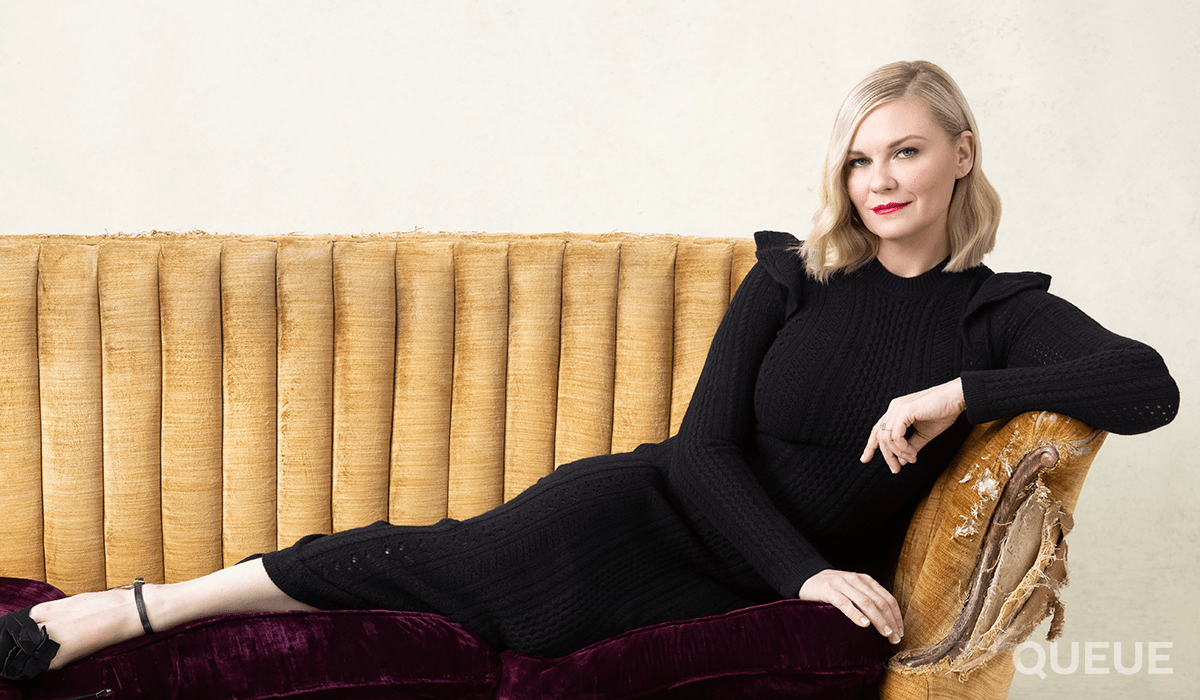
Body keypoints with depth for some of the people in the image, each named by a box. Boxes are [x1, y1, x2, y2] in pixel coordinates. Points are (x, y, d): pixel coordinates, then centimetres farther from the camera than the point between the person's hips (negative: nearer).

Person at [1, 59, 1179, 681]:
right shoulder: (790, 282, 0)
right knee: (443, 557, -21)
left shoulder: (998, 314, 0)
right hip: (664, 510, 1)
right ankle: (130, 609, -13)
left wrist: (960, 391, -23)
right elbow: (707, 446, -5)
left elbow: (1150, 388, -16)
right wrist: (807, 571, -19)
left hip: (794, 582, -1)